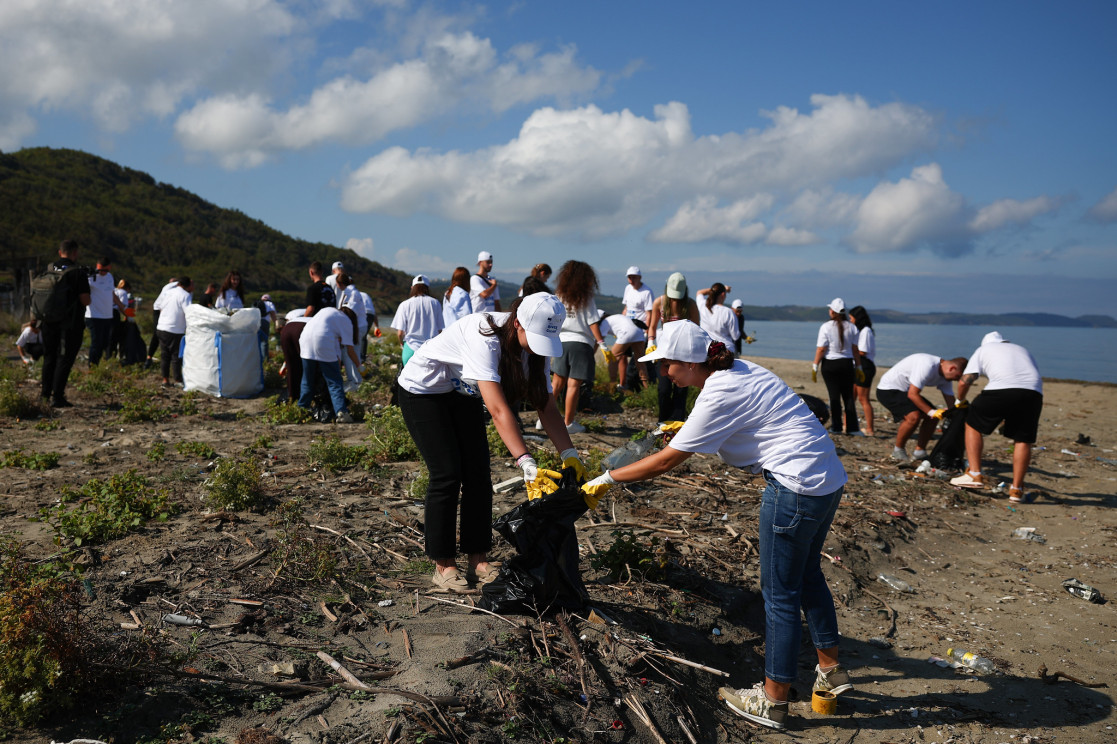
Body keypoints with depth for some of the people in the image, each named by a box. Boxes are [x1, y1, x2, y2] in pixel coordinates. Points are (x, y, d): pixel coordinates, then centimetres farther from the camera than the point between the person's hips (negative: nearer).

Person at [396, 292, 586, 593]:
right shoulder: (485, 338, -39)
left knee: (478, 474, -1)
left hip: (463, 393, 7)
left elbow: (547, 406, -16)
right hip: (422, 389, -7)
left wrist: (569, 454, -27)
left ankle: (478, 561, 7)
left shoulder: (534, 345, -16)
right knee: (447, 475, -11)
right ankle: (443, 566, 2)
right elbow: (498, 409, -46)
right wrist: (526, 462, -52)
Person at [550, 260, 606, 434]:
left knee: (557, 382, 12)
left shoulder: (558, 297, 6)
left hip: (561, 342, 4)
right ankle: (569, 423, 3)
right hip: (581, 343, -4)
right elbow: (593, 324, -6)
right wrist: (602, 344, -3)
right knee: (573, 384, -1)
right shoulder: (586, 299, -4)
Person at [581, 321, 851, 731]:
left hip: (797, 488, -10)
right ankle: (831, 669, 39)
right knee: (807, 575, 24)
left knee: (780, 592, 3)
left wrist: (604, 481, -8)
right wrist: (688, 428, 21)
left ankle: (772, 702, 15)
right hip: (829, 479, 10)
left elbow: (666, 461, -16)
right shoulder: (739, 371, 8)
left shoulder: (719, 395, -19)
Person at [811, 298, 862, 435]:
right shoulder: (851, 327, 1)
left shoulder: (826, 327, -8)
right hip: (847, 364, 3)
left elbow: (821, 349, -10)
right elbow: (855, 349, 3)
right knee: (848, 396, 7)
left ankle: (836, 427, 5)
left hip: (830, 364, -2)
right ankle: (852, 428, 6)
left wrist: (815, 367, -4)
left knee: (834, 396, 2)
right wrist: (858, 367, 11)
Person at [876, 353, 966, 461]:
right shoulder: (927, 366, -30)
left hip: (905, 391, 10)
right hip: (888, 390, -10)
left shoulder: (944, 376, 0)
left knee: (934, 417, 2)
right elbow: (912, 394, -29)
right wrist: (932, 412, -27)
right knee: (914, 416, -28)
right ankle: (898, 450, -8)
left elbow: (951, 404, 4)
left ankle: (919, 452, 10)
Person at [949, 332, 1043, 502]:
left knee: (973, 425, 15)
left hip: (1001, 388, -3)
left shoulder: (983, 349, 27)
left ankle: (975, 475, 8)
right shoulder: (1021, 349, 38)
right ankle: (1016, 489, 10)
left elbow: (965, 381, 14)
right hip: (1033, 392, 3)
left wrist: (960, 400, 33)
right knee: (1023, 440, 12)